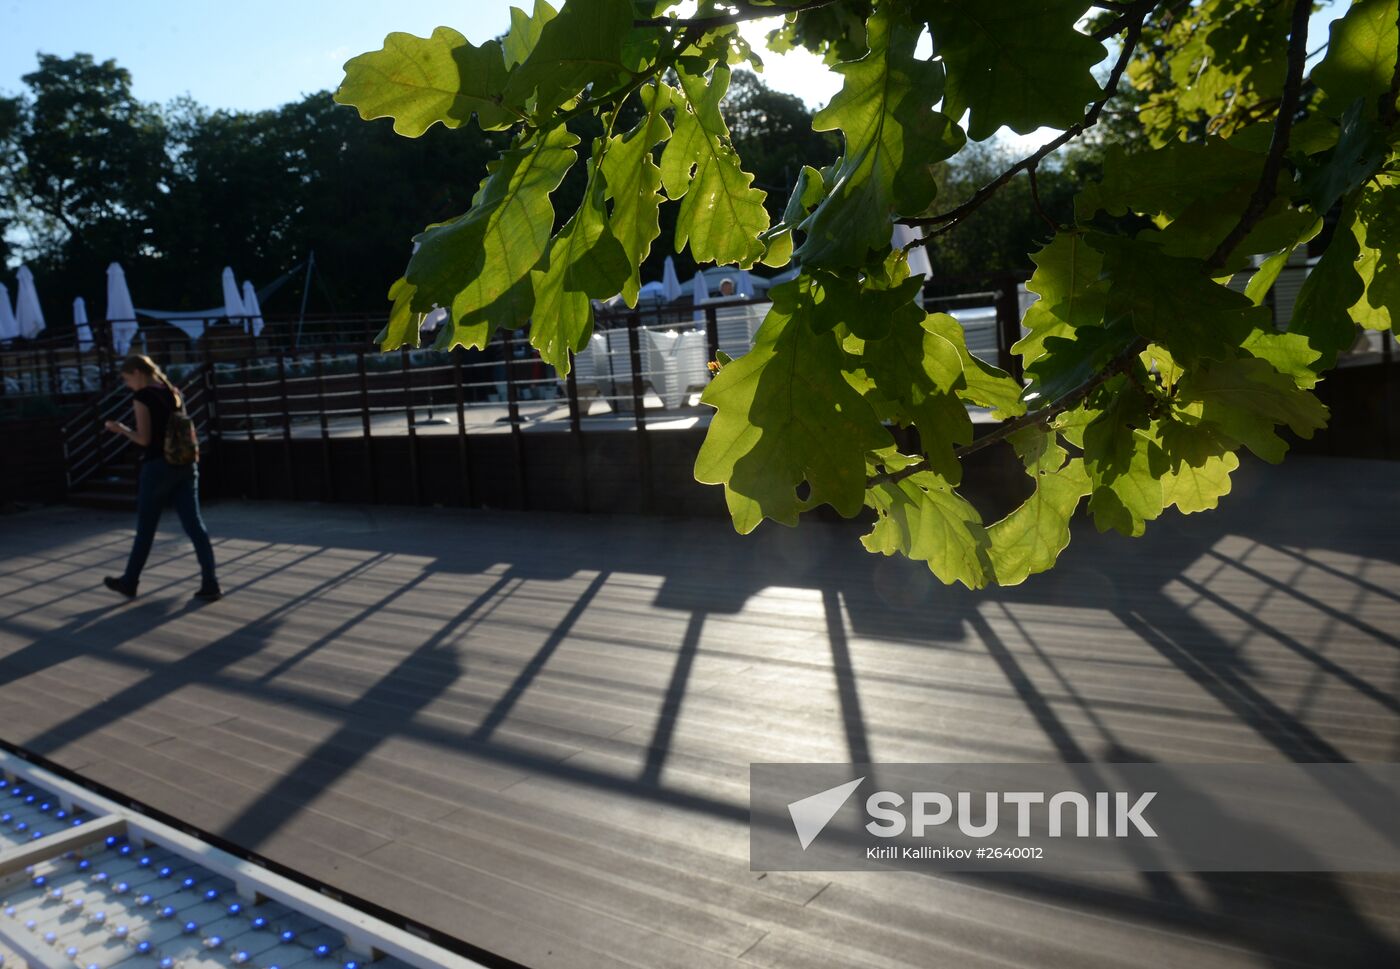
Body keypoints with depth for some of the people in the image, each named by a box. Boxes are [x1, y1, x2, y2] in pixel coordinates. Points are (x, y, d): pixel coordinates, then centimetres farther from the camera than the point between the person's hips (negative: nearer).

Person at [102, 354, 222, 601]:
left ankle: (129, 582, 25)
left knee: (145, 528, 9)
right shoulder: (172, 393, 12)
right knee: (194, 524, 1)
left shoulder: (141, 397, -9)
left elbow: (144, 439, -11)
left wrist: (121, 429, 4)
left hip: (158, 467, -6)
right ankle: (210, 585, -4)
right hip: (184, 465, 6)